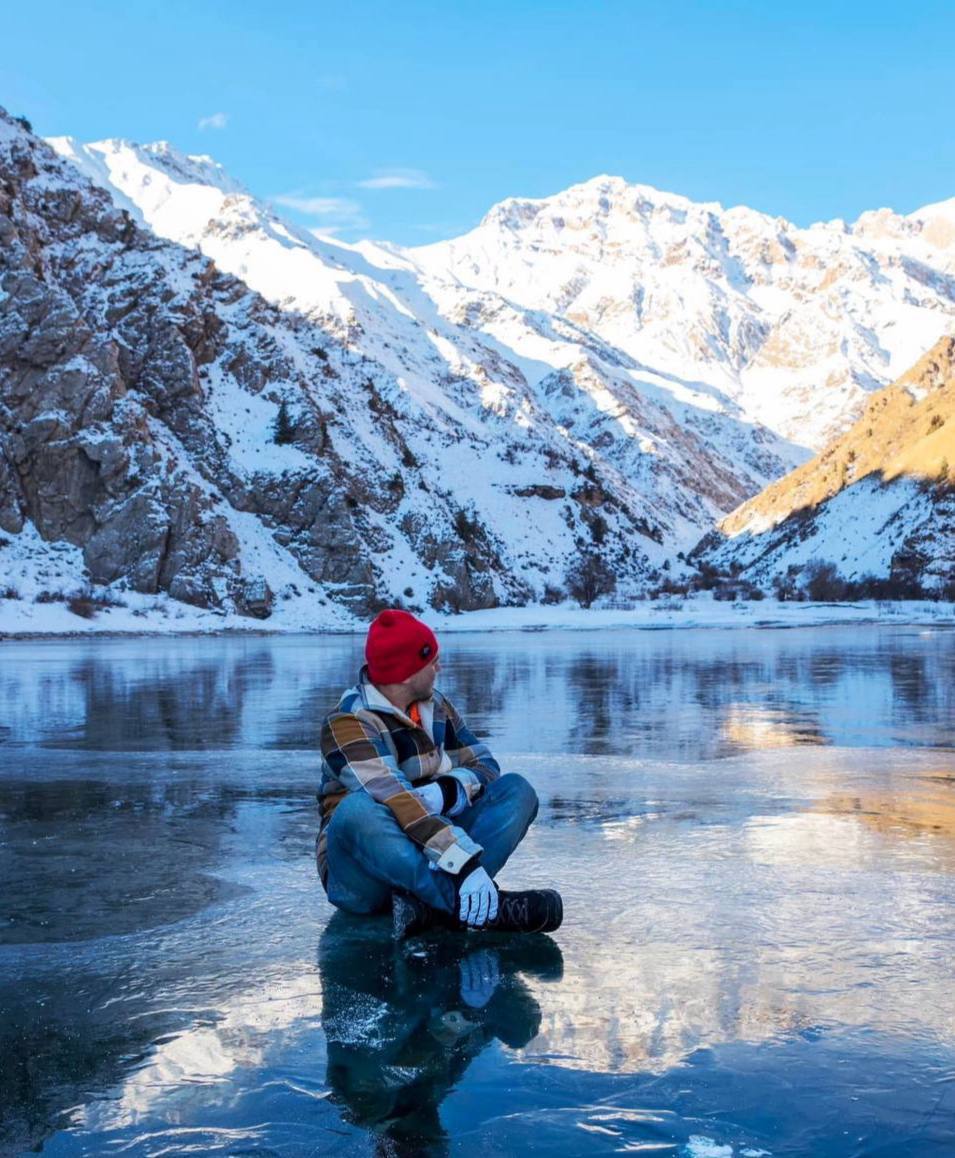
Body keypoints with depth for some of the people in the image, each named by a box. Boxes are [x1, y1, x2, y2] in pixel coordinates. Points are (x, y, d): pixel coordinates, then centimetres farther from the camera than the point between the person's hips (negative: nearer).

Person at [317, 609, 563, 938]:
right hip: (361, 871, -6)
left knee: (516, 790, -11)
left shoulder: (436, 707, 9)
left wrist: (445, 792, -20)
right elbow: (392, 801, -29)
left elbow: (485, 766, 4)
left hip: (426, 857, 6)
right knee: (358, 809, -38)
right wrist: (464, 862, -40)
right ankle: (485, 907, -40)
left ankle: (425, 903, -32)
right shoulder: (348, 723, -15)